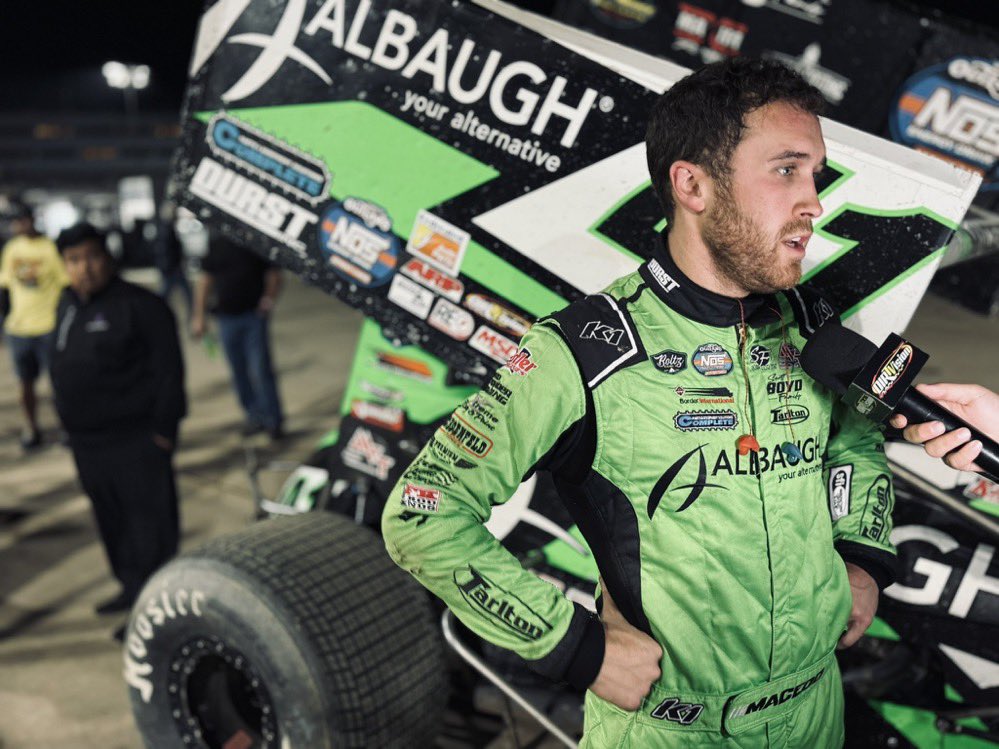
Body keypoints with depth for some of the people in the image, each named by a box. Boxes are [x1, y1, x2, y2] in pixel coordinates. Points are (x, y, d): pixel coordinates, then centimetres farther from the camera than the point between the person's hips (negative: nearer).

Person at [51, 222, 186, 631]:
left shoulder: (139, 305, -12)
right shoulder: (67, 305, 12)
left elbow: (168, 369, -14)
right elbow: (63, 367, 21)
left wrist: (163, 428, -15)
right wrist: (71, 421, 17)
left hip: (135, 439, -8)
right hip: (86, 440, 8)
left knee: (149, 520, -2)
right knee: (111, 519, 18)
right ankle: (131, 586, 33)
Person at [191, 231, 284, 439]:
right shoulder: (215, 242, 5)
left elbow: (274, 274, 2)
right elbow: (205, 280, 9)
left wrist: (270, 297, -18)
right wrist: (199, 316, 6)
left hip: (254, 315, -3)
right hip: (227, 318, 3)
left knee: (261, 369, -6)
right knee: (239, 372, 8)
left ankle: (274, 420, 3)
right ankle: (254, 416, 21)